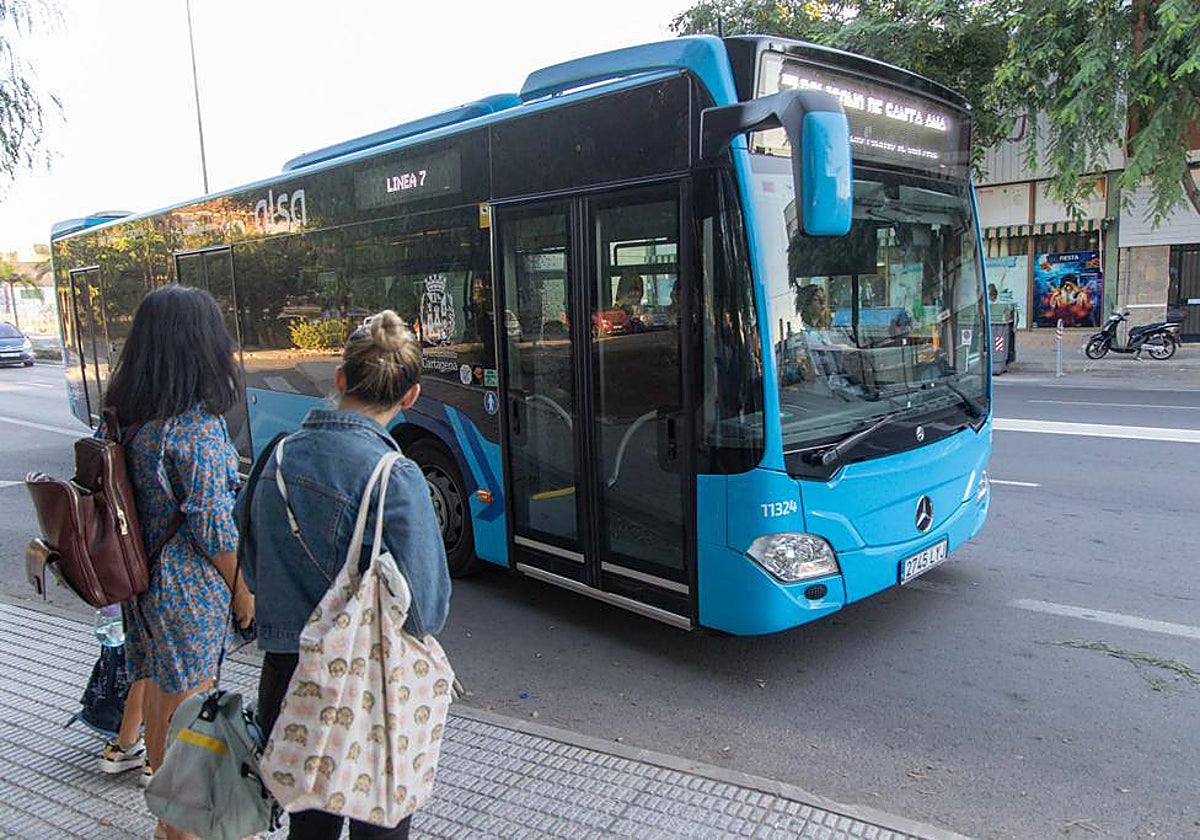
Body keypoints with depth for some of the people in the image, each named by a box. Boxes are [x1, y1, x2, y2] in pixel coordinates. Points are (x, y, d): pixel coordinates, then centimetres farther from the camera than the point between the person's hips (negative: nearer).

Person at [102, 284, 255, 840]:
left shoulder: (125, 416, 1)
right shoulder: (197, 425, -22)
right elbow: (209, 522, -20)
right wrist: (242, 588, -8)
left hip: (144, 581, 8)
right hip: (192, 586, -8)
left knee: (159, 693, 22)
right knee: (187, 708, 8)